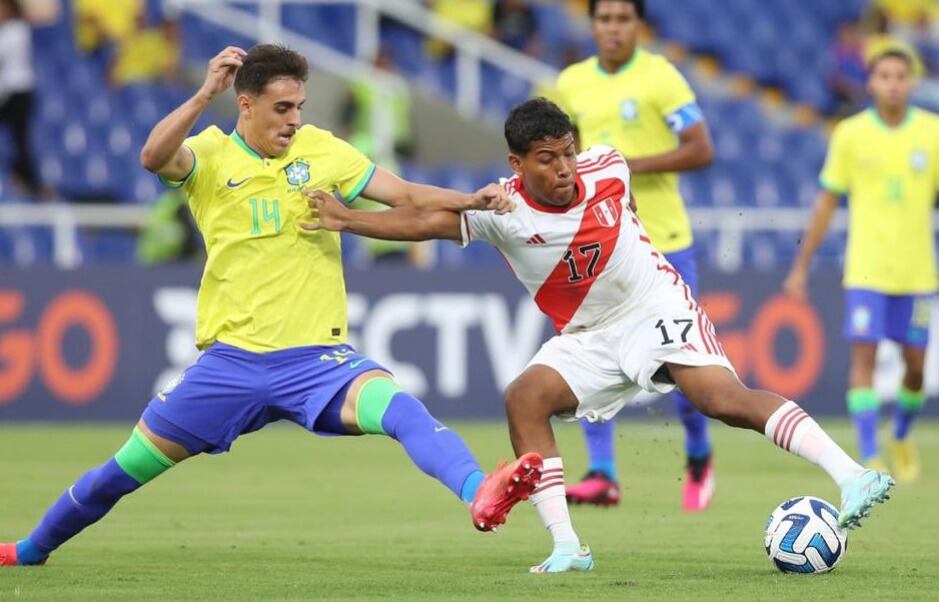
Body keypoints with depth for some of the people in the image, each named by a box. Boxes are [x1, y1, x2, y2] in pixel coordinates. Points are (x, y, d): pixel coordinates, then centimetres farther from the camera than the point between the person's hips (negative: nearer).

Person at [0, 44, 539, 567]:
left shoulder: (322, 150, 3)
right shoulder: (210, 156, -1)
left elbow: (406, 196, 2)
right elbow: (154, 157, -23)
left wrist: (470, 201, -14)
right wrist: (205, 96, -33)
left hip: (316, 357, 0)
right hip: (232, 361, 0)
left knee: (400, 408, -31)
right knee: (127, 469, 8)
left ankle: (479, 494, -52)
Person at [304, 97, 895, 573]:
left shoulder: (607, 169, -14)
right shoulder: (504, 210, -17)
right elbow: (425, 222, -23)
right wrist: (346, 220, -33)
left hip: (657, 306, -2)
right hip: (588, 337, 2)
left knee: (724, 397, -23)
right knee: (525, 397, -20)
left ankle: (850, 477, -29)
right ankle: (566, 547, -16)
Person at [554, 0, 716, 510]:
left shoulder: (661, 77, -8)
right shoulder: (571, 84, 7)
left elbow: (701, 151, -13)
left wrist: (633, 165, -21)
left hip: (662, 239, -4)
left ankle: (698, 455, 26)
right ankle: (602, 473, -11)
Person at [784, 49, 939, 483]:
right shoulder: (851, 134, -1)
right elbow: (827, 202, 5)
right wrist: (801, 266, 6)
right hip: (866, 268, -1)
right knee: (863, 354, -11)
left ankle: (902, 437, 33)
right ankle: (870, 457, -10)